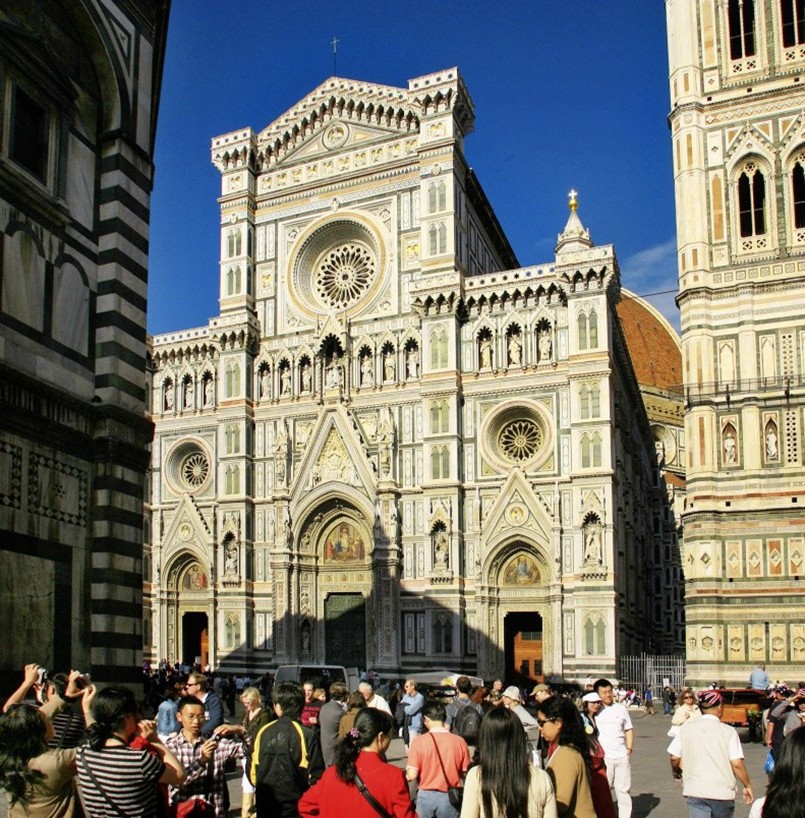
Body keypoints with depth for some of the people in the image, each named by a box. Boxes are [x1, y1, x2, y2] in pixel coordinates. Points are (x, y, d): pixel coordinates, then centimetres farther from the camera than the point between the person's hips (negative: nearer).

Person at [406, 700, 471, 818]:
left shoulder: (419, 742, -13)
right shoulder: (459, 741, -8)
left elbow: (412, 775, -13)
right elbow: (465, 774, -1)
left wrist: (407, 771, 9)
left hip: (426, 796, -1)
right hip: (450, 797, 1)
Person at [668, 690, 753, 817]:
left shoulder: (687, 728, 0)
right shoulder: (729, 731, -8)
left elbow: (674, 758, 2)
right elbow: (737, 764, -12)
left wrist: (676, 771, 23)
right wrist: (747, 785, 3)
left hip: (695, 792, 1)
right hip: (723, 792, -1)